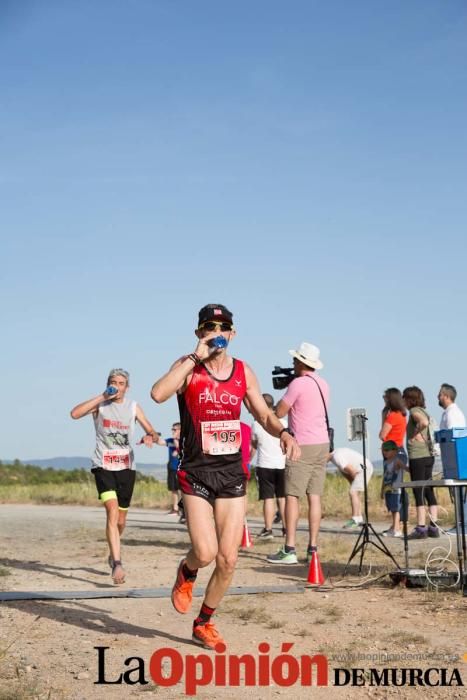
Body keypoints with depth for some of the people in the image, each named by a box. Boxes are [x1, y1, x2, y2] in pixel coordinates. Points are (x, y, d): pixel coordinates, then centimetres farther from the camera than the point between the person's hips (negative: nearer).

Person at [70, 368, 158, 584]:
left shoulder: (133, 407, 6)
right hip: (103, 466, -3)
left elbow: (152, 432, 7)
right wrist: (102, 397, -20)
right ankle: (117, 564, -24)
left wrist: (149, 437, -17)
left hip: (126, 466, 3)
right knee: (112, 510, -22)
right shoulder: (100, 404, -1)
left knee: (121, 520, 11)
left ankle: (113, 552, 39)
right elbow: (75, 414, -19)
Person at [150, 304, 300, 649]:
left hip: (232, 473, 4)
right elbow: (158, 394, -25)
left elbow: (264, 415, 14)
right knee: (205, 553, -16)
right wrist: (196, 358, -23)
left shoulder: (243, 371, 7)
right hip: (197, 473, -4)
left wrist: (284, 433, -7)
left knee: (228, 559, 2)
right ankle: (186, 573, 22)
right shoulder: (188, 366, -6)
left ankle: (204, 624, 24)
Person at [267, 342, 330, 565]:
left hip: (302, 446, -7)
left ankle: (289, 550, -8)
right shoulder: (323, 384, 13)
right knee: (315, 497, 7)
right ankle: (312, 548, 7)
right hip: (322, 445, 8)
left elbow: (279, 412, -8)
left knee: (292, 496, -5)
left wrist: (284, 394, 9)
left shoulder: (298, 383, -12)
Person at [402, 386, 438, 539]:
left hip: (417, 456, -9)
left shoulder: (414, 411, -9)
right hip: (428, 455, 9)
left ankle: (421, 528, -6)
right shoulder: (423, 411, 18)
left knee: (419, 493, -6)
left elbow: (424, 422, -29)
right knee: (429, 492, 9)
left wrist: (416, 434, -15)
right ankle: (433, 527, 9)